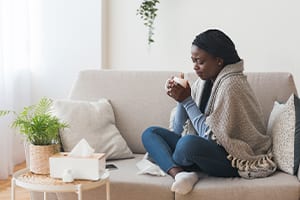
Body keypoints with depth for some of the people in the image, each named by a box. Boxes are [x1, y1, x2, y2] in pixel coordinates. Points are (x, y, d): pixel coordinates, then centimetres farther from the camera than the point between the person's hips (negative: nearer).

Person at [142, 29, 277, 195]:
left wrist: (187, 101, -17)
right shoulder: (202, 83, 6)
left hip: (235, 158, -9)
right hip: (204, 148, 9)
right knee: (149, 133, 2)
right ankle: (179, 173, -23)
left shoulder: (230, 85, -17)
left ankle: (167, 164, -2)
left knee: (189, 143, -37)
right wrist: (180, 99, -11)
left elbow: (212, 137, -20)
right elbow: (178, 131, 6)